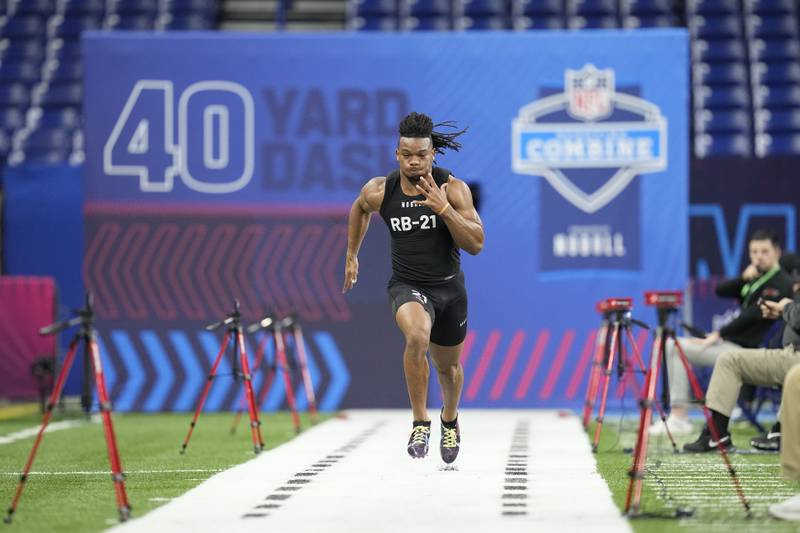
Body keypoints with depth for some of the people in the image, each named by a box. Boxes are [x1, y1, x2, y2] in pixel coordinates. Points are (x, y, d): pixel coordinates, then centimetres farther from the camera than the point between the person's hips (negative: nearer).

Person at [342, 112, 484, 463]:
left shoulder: (453, 189, -15)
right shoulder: (380, 191, -10)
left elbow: (476, 244, -20)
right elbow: (360, 208, 15)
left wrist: (443, 208, -31)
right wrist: (351, 256, 20)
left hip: (449, 287, 1)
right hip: (407, 285, -1)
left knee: (448, 367, 19)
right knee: (417, 336, -34)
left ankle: (450, 420, 53)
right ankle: (420, 422, -20)